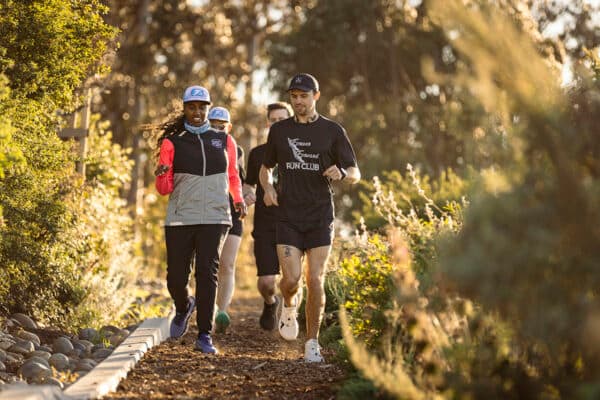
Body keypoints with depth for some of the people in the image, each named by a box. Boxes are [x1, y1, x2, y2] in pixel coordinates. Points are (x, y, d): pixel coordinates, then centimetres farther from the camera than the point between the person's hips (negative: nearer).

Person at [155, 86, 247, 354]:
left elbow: (233, 176, 27)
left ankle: (204, 336, -9)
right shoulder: (172, 142, 6)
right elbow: (164, 189, 5)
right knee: (176, 277, -1)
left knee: (207, 273, -12)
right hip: (179, 219, 0)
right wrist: (162, 175, -16)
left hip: (214, 218, 0)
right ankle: (184, 307, 34)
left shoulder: (224, 141, 12)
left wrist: (238, 199, 13)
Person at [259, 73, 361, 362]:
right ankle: (288, 306, 24)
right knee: (291, 278, -12)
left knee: (315, 281, -4)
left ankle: (312, 343, 8)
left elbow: (355, 174, 4)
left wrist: (341, 173, -20)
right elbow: (266, 168, 20)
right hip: (288, 217, 1)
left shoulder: (332, 131, 2)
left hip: (320, 217, -1)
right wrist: (268, 188, -1)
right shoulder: (279, 131, 7)